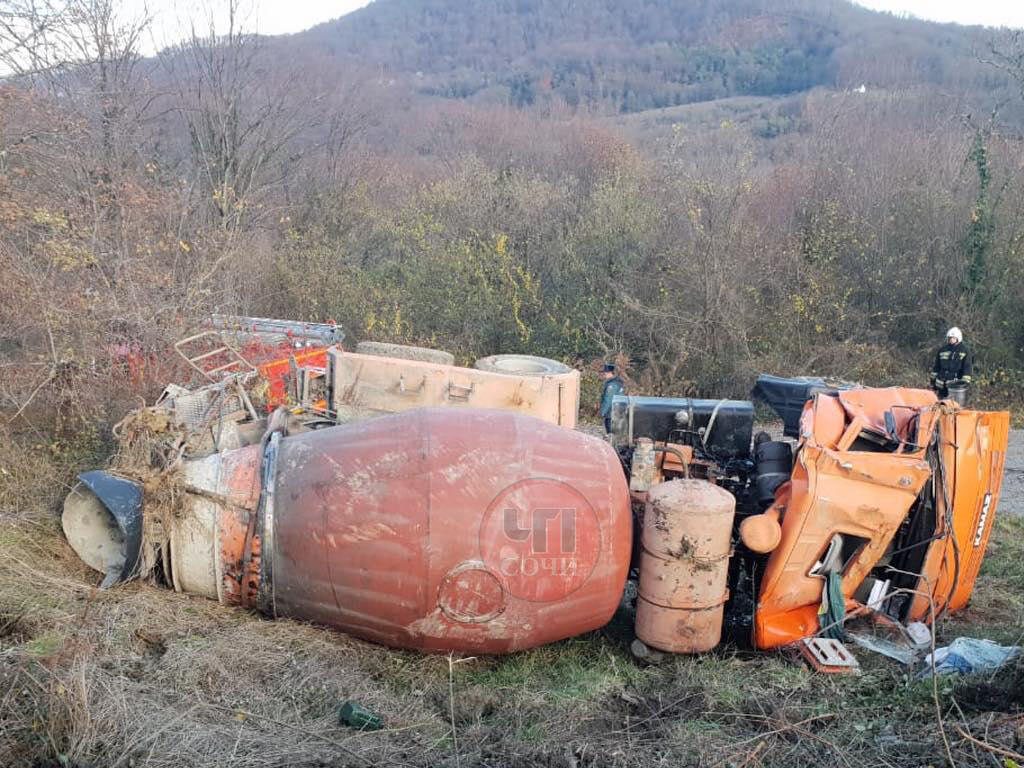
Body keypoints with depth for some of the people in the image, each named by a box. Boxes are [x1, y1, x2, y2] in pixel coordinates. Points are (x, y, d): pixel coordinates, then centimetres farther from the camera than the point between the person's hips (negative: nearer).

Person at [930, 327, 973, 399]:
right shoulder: (942, 350, 10)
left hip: (956, 385, -4)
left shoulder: (965, 351, 0)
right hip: (941, 385, 4)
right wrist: (933, 380, 13)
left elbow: (967, 367, -6)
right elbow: (936, 367, 15)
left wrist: (965, 382, -14)